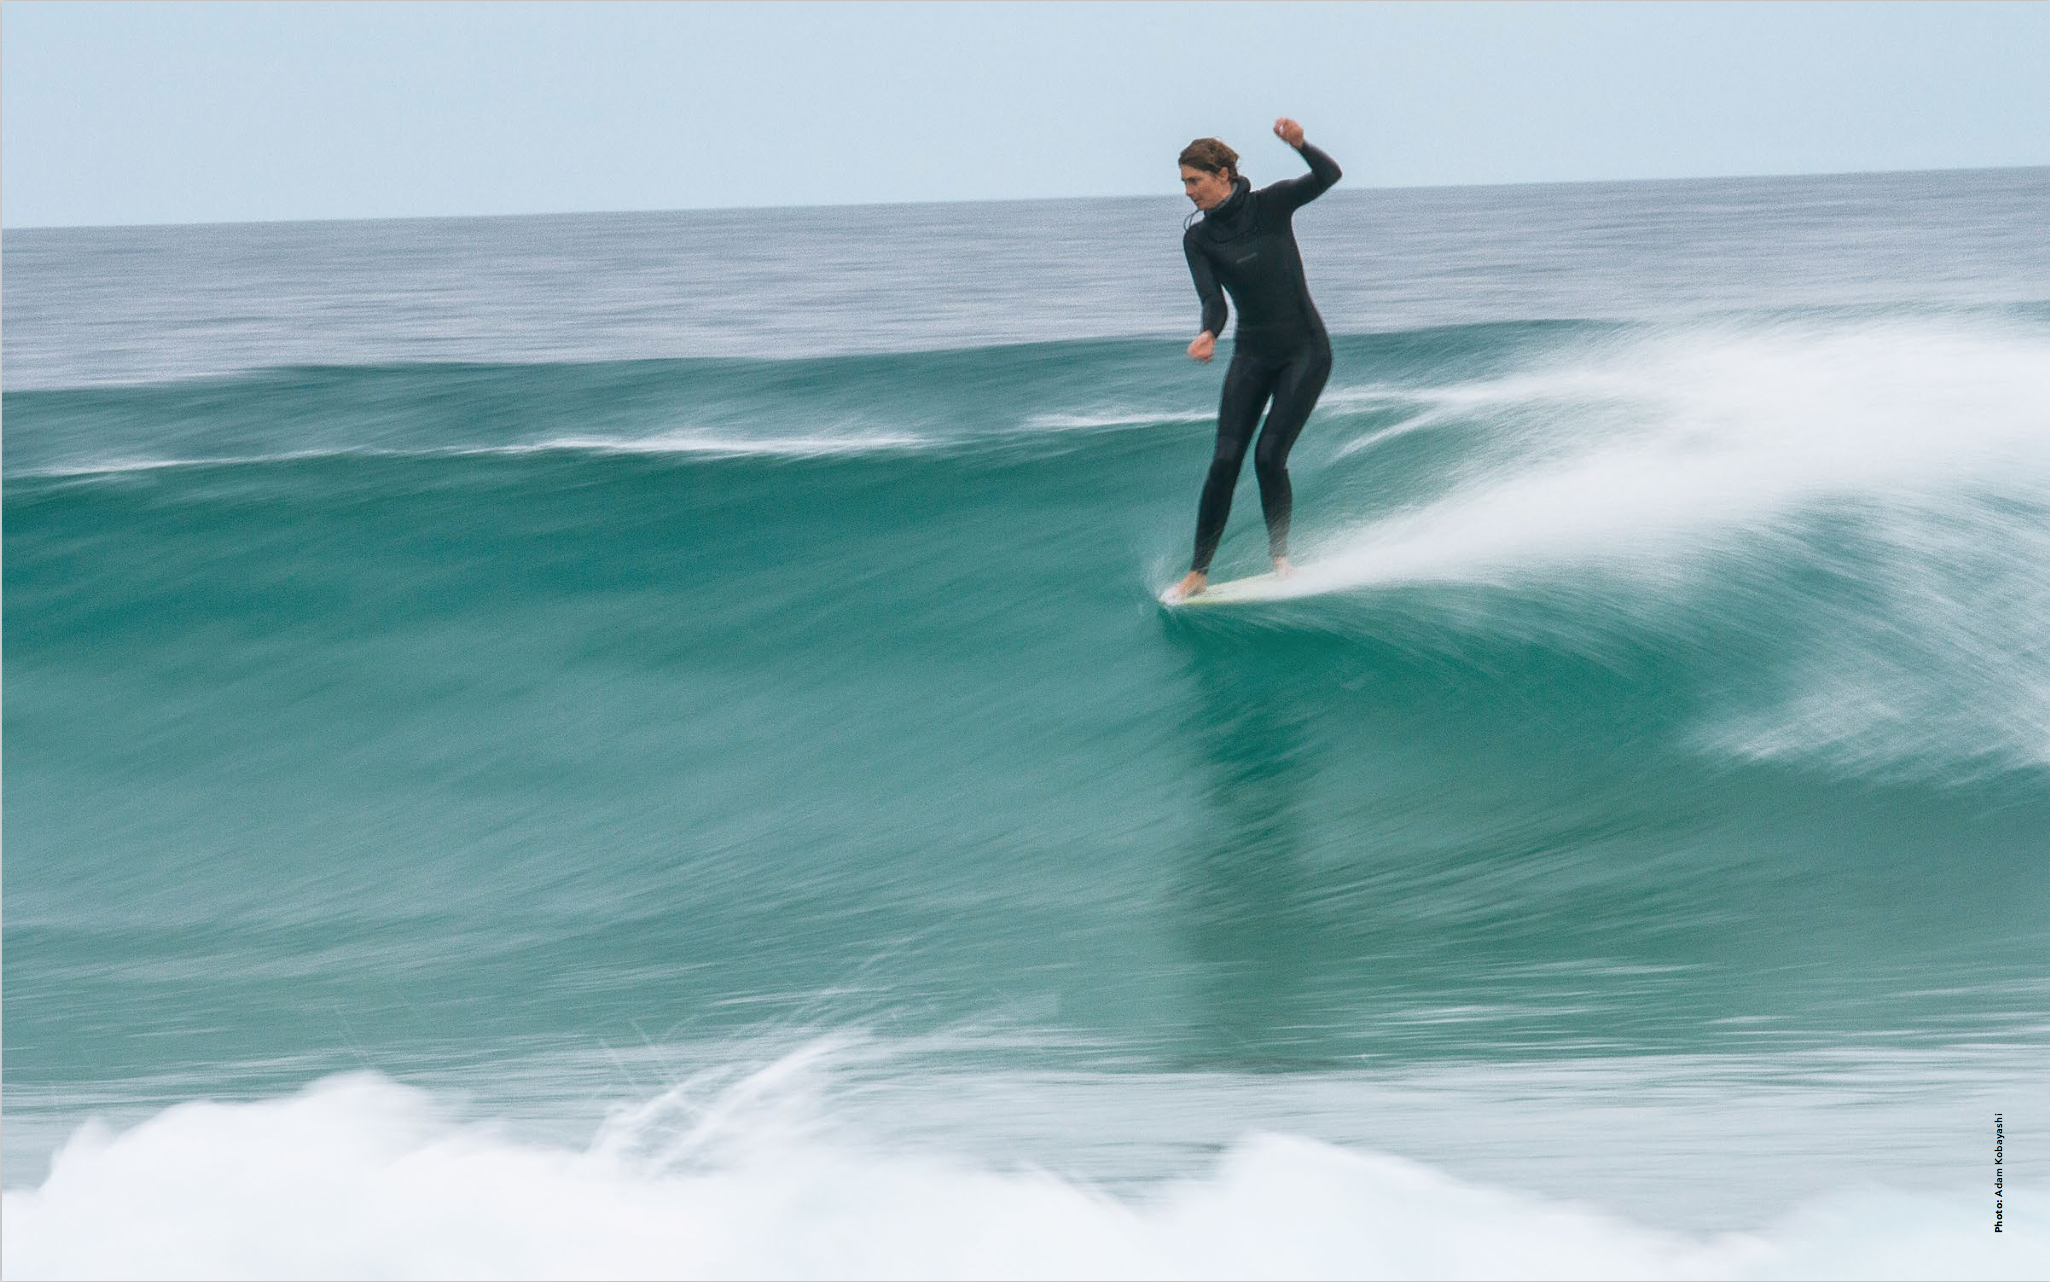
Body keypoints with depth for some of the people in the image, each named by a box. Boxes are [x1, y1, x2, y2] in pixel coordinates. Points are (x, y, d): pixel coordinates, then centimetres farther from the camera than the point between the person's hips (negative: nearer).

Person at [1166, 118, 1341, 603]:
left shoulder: (1271, 205, -7)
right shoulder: (1198, 238, -1)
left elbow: (1329, 175, -19)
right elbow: (1212, 300, -12)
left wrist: (1300, 145, -39)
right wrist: (1208, 335, -34)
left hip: (1305, 349, -3)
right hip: (1253, 355, 3)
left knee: (1270, 457, -12)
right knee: (1225, 462, -6)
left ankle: (1280, 558, 7)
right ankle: (1198, 571, 0)